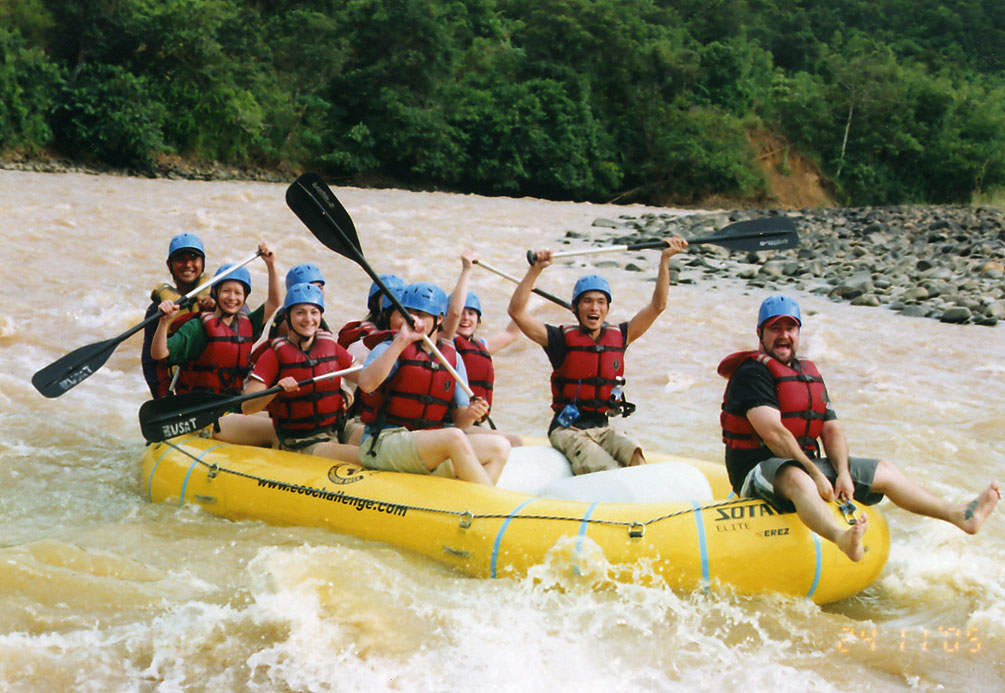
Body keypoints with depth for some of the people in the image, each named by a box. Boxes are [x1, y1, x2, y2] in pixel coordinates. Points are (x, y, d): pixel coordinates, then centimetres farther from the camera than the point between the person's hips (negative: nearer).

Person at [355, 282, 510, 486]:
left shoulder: (452, 358, 12)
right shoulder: (389, 349, -1)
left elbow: (458, 421, 12)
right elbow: (366, 384, -23)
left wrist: (469, 415, -13)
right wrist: (401, 342, -24)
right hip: (383, 443, -6)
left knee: (500, 447, -11)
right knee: (454, 438, -31)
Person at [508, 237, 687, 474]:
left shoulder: (618, 337, 9)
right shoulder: (563, 339, -3)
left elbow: (657, 305, 11)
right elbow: (517, 312, -13)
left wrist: (665, 260, 5)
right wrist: (535, 270, -21)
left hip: (603, 428, 4)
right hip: (568, 429, -4)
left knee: (634, 455, -28)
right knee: (607, 472, -30)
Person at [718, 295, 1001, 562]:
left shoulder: (810, 374, 16)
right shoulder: (752, 373, -11)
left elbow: (831, 430, 9)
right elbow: (773, 433, -21)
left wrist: (843, 473, -8)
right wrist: (816, 475, -24)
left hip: (806, 464, 9)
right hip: (760, 469, -9)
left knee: (884, 471, 7)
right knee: (797, 479, -42)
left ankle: (961, 516, 4)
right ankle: (842, 538, -72)